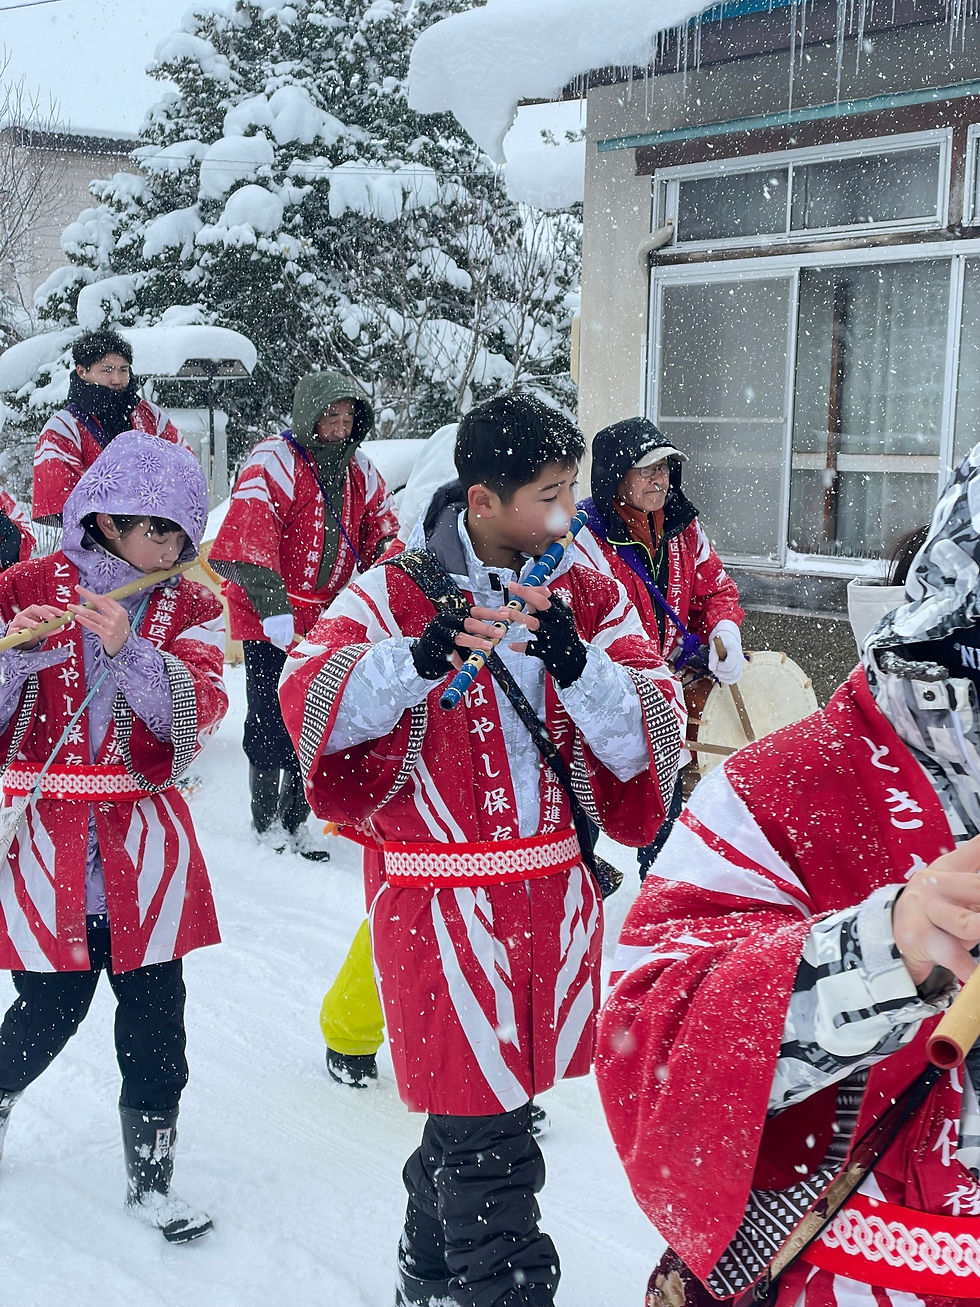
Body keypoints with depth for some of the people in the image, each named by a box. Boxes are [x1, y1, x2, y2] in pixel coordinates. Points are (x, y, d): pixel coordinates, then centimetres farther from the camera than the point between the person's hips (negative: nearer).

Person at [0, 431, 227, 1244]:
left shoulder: (190, 607, 4)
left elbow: (199, 710, -12)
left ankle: (151, 1177, 19)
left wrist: (127, 649, -27)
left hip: (145, 840, 2)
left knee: (154, 1013, 3)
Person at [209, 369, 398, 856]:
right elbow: (248, 537, -24)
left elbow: (381, 534, 17)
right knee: (271, 718, -1)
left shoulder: (359, 471, 8)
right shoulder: (274, 462, -14)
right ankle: (265, 820, 16)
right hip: (269, 618, -6)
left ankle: (295, 820, 22)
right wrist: (274, 610, -31)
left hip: (326, 616, 6)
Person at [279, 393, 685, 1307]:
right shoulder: (397, 592, -6)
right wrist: (421, 656, -31)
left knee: (480, 1103, 20)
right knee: (485, 1137, -2)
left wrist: (575, 661, -22)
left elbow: (652, 739, -5)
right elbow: (307, 702, -17)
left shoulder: (587, 594, 4)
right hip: (442, 903, -5)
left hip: (556, 892, 5)